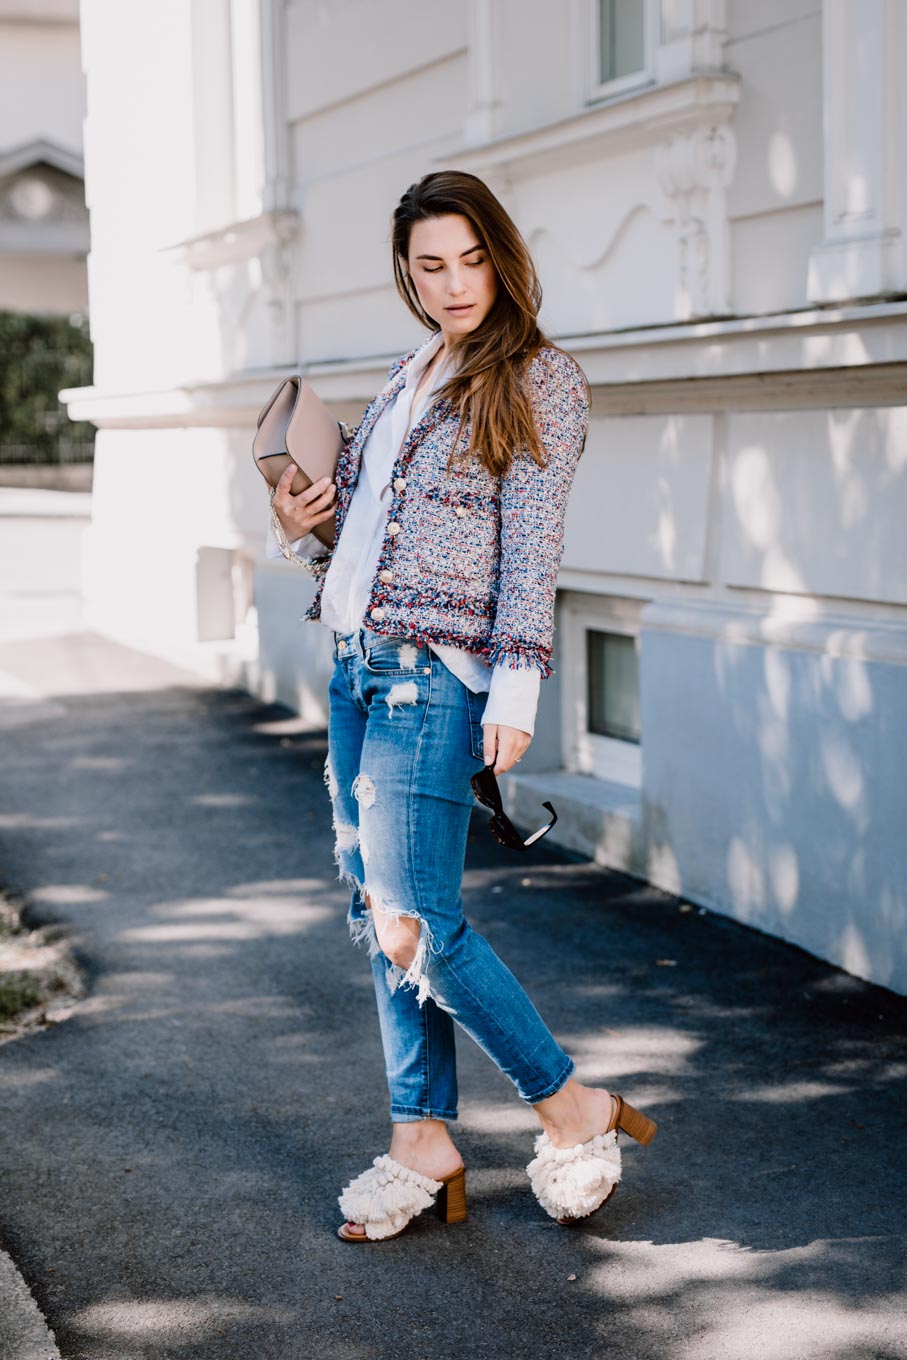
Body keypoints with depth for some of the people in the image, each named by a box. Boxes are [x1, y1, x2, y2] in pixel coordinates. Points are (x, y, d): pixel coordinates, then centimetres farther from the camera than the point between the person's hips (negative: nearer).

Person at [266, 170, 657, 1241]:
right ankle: (422, 1142, 18)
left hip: (435, 671, -7)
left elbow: (531, 545, -10)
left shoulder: (540, 379, -2)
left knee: (416, 924, -9)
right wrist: (297, 528, 1)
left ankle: (570, 1106, 8)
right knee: (376, 912, 8)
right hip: (356, 665, 8)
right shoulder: (409, 376, 18)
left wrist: (516, 688, -17)